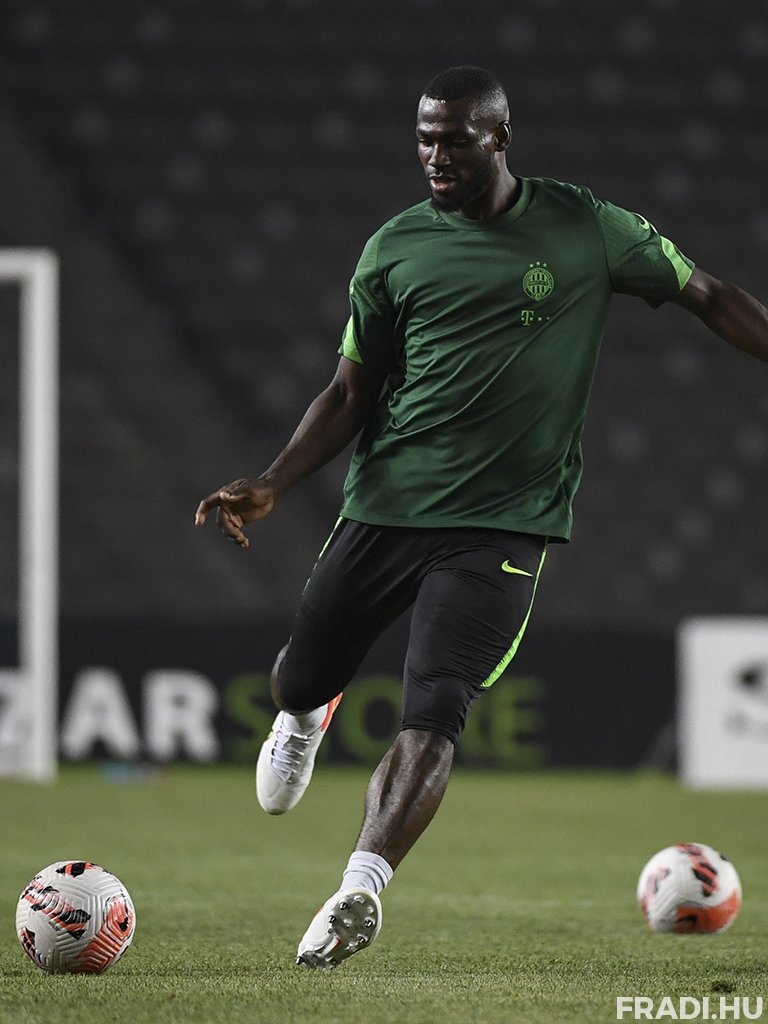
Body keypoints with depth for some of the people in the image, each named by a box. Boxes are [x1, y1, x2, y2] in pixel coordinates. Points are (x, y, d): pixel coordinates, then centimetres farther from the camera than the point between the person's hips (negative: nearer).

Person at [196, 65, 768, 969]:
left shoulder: (584, 228, 1)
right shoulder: (395, 249, 5)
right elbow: (352, 393, 9)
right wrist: (271, 485, -3)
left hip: (502, 524, -3)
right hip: (382, 507, 3)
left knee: (433, 715, -17)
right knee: (297, 681, 10)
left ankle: (358, 894, -20)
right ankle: (304, 719, 48)